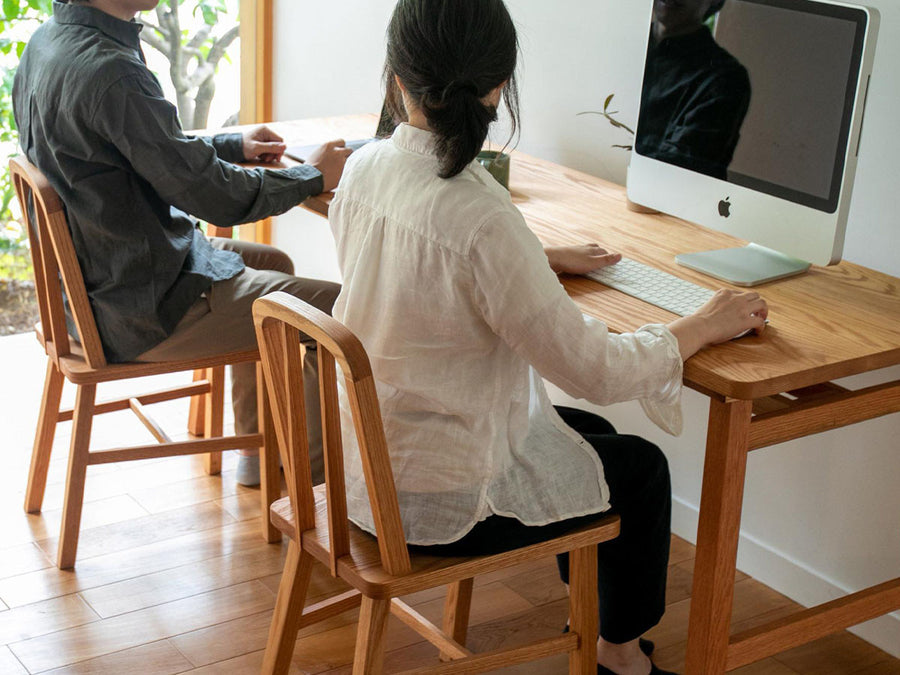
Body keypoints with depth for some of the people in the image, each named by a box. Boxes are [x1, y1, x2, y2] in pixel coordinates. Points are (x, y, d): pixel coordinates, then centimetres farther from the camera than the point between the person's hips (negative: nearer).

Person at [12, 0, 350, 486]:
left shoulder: (46, 42, 3)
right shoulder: (110, 73, -28)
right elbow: (217, 197, -22)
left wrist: (234, 146, 14)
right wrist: (315, 174, -6)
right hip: (143, 308, -11)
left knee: (272, 263, 28)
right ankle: (312, 458, 19)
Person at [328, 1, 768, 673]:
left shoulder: (363, 168, -7)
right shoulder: (479, 216, -31)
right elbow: (595, 370, -23)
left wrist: (544, 259, 18)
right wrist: (707, 324, -8)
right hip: (437, 499, -7)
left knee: (594, 436, 27)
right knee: (641, 468, 16)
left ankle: (595, 613, 45)